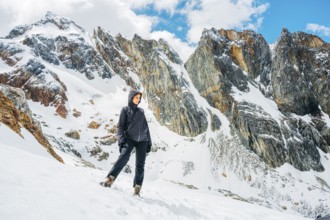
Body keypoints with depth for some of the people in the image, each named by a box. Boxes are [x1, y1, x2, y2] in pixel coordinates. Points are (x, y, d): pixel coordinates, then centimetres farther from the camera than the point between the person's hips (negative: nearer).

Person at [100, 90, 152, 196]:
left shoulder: (141, 111, 18)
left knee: (140, 164, -2)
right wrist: (121, 140, -14)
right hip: (130, 138, -3)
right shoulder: (125, 110, 7)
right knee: (124, 157, -28)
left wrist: (149, 142, 14)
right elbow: (120, 126, 1)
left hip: (142, 140, 4)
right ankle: (109, 180, -27)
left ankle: (137, 188, 3)